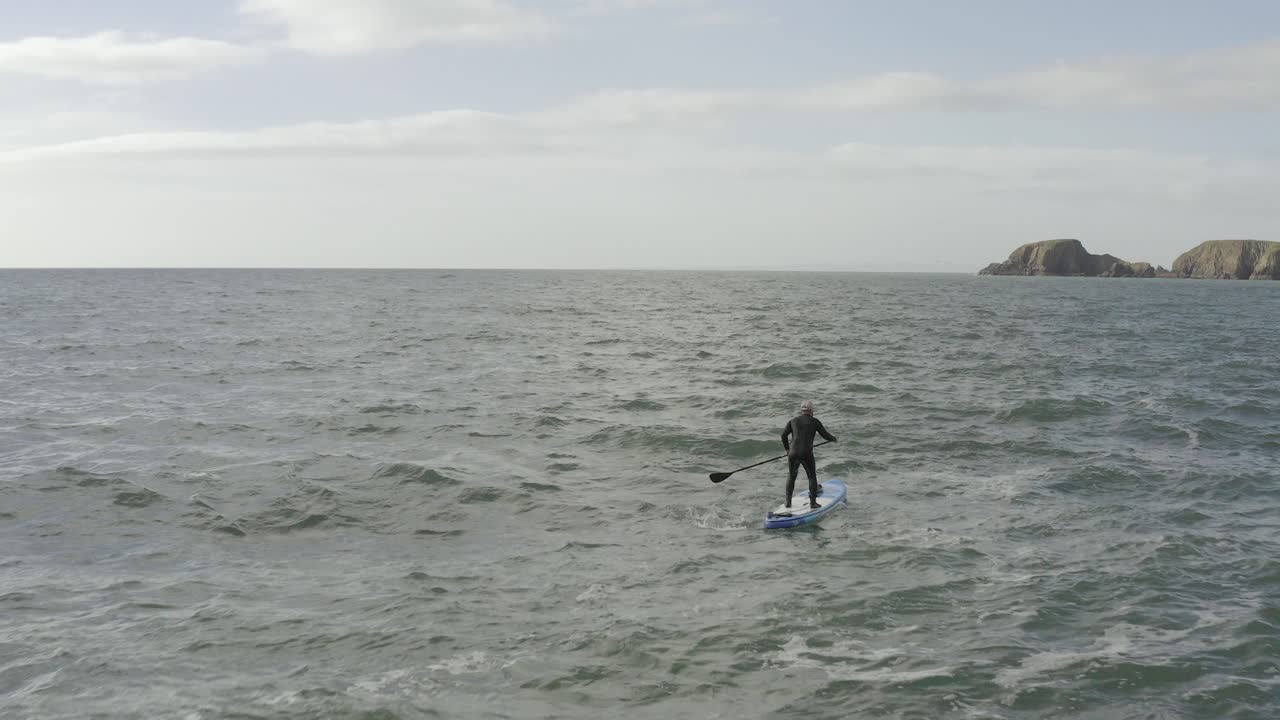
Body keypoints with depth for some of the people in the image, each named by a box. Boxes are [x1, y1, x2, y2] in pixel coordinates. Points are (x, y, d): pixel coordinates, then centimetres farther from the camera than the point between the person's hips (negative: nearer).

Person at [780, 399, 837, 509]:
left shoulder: (793, 421, 11)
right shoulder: (814, 421, 3)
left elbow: (784, 435, 7)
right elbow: (825, 434, 8)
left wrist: (787, 449, 21)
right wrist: (833, 438, 29)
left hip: (793, 454, 3)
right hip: (807, 454, -3)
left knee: (791, 477, 19)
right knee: (812, 477, 13)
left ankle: (788, 502, 18)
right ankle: (813, 502, 10)